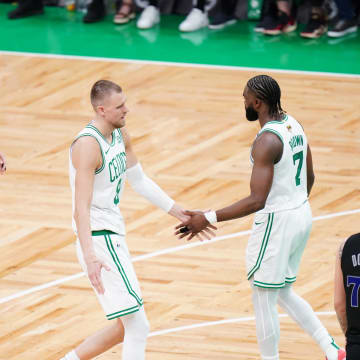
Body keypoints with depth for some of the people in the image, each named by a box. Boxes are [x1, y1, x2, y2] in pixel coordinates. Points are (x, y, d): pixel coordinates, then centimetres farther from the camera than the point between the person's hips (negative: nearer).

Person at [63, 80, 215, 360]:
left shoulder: (120, 135, 8)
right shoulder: (88, 145, -21)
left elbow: (140, 181, 21)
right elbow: (81, 208, -28)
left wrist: (180, 213, 19)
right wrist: (90, 258, -38)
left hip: (114, 236, 10)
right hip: (98, 241, -10)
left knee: (126, 327, 16)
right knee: (138, 327, -11)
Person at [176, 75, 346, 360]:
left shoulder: (267, 141, -24)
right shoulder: (294, 125, 4)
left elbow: (257, 201, -28)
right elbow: (309, 178, 16)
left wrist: (209, 219, -27)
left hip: (277, 223, -9)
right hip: (302, 214, 9)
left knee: (264, 301, 4)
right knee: (284, 293, 22)